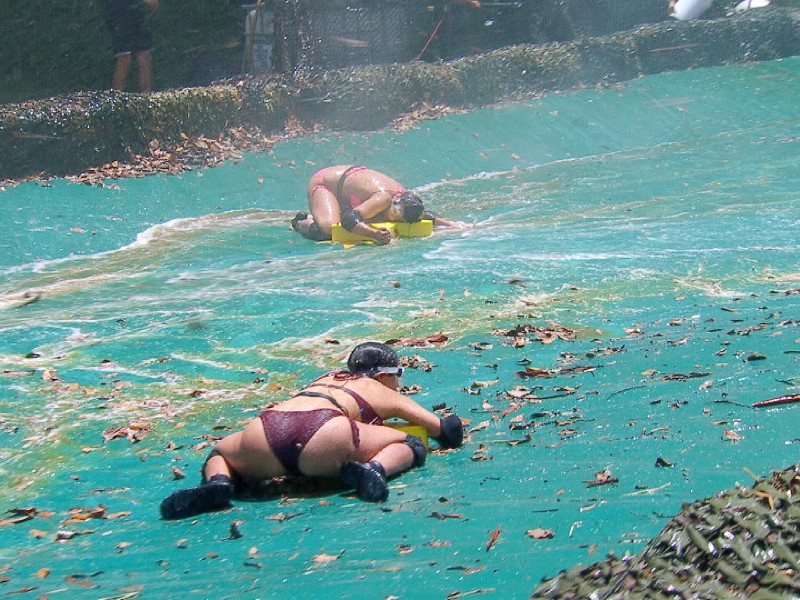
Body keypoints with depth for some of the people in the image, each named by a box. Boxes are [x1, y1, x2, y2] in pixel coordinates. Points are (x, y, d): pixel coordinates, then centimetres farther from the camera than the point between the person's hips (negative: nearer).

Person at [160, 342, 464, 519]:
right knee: (409, 446, 17)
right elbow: (447, 429, 29)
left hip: (265, 430, 3)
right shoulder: (386, 394, 28)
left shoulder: (326, 379, 40)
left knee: (219, 454, 33)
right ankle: (375, 468, -14)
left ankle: (217, 481, -2)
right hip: (323, 432, -3)